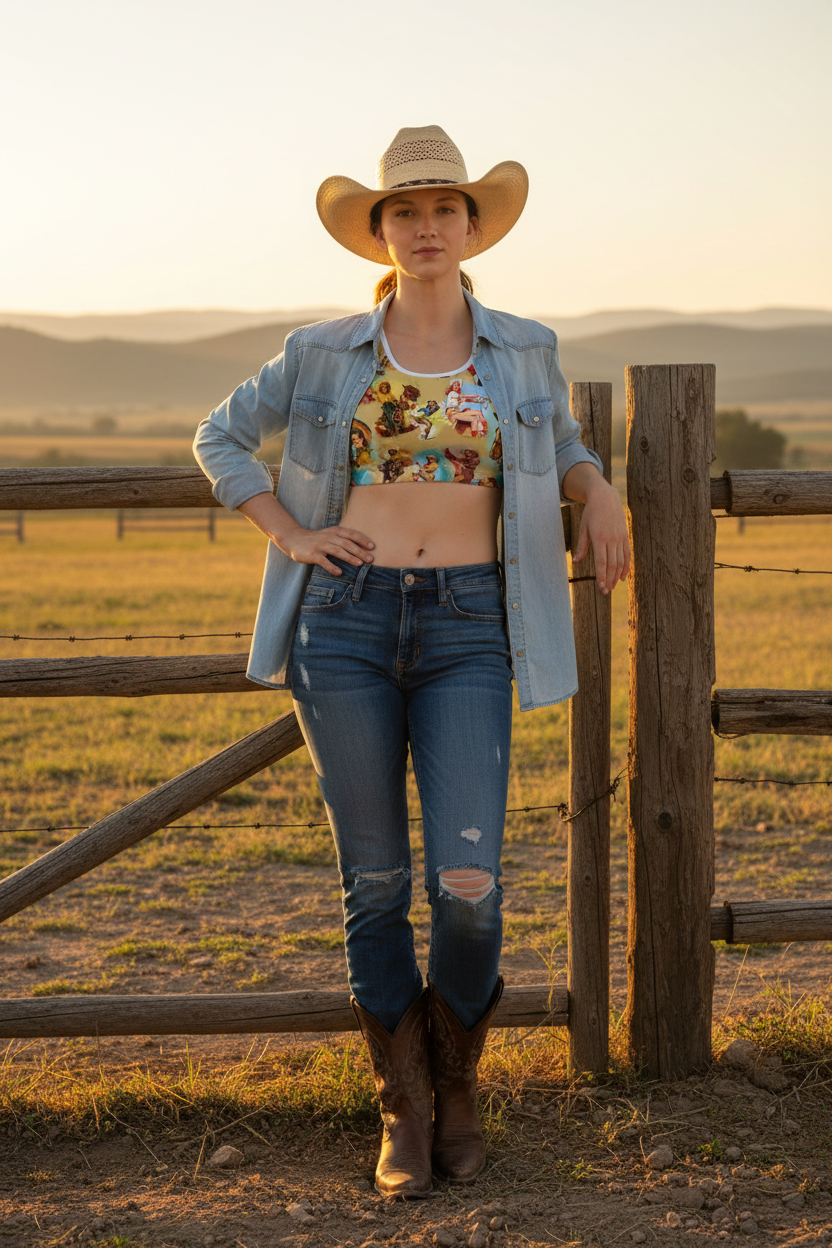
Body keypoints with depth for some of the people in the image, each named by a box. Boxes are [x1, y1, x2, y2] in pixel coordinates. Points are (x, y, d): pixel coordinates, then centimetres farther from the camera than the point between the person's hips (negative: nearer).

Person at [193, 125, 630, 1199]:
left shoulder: (524, 350, 7)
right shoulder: (325, 354, 4)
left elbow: (563, 453, 24)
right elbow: (220, 438, 16)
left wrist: (601, 494, 2)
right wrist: (291, 536, 2)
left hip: (466, 634, 0)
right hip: (345, 623, 0)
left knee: (467, 883, -10)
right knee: (375, 882, 3)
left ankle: (457, 1086, 17)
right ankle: (404, 1110, 19)